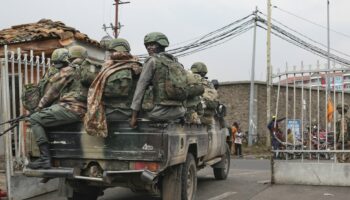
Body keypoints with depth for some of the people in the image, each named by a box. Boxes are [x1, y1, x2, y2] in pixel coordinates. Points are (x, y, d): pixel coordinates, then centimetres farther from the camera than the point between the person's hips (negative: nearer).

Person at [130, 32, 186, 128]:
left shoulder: (152, 60, -3)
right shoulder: (176, 62, 16)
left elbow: (141, 87, -7)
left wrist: (134, 116, -7)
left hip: (160, 112, -6)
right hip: (179, 112, 6)